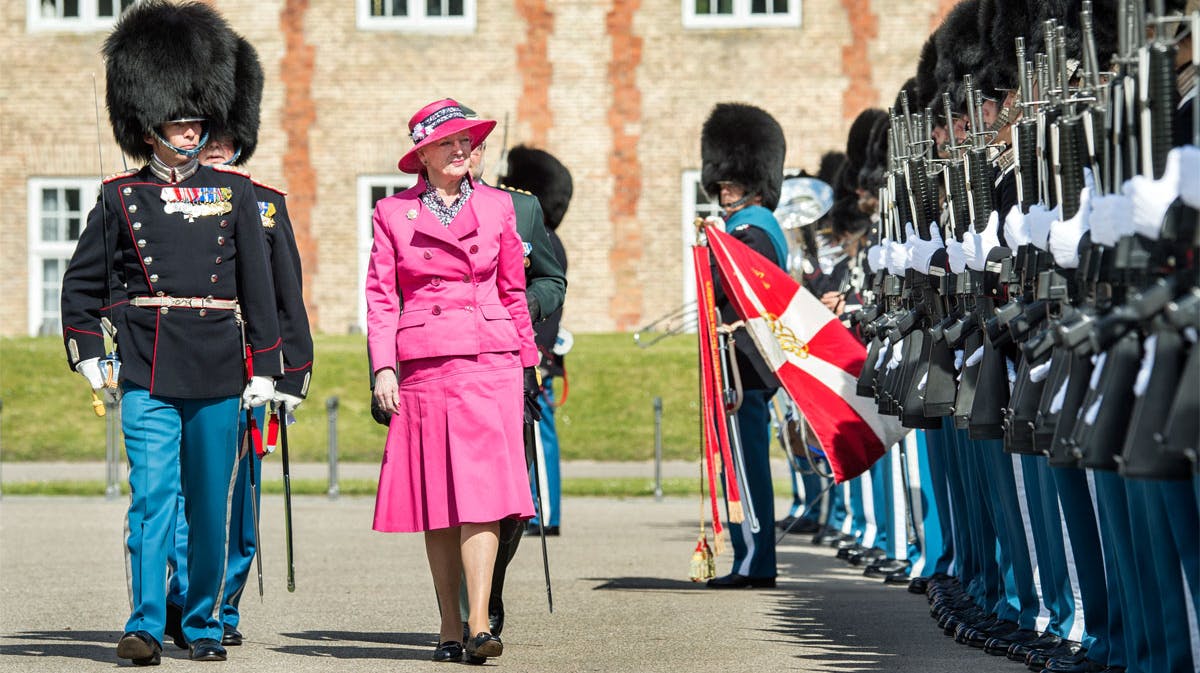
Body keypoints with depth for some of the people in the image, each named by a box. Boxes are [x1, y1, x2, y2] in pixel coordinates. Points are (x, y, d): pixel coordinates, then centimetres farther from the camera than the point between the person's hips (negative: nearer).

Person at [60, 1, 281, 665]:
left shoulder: (234, 192, 7)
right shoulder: (120, 196, 5)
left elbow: (257, 283, 7)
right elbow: (82, 280, 13)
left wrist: (264, 367, 3)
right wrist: (86, 353, 4)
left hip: (218, 373, 1)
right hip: (147, 374, -1)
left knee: (210, 506, 7)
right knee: (151, 494, -11)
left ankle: (203, 622, 18)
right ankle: (145, 626, -13)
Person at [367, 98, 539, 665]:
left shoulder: (497, 206, 10)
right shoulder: (393, 213, 6)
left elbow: (513, 291, 15)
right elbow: (381, 296, 4)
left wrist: (527, 364, 16)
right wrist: (383, 369, -6)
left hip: (490, 363, 0)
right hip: (424, 367, 0)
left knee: (482, 492, -12)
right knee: (435, 501, 2)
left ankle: (479, 626, -19)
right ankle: (450, 629, 9)